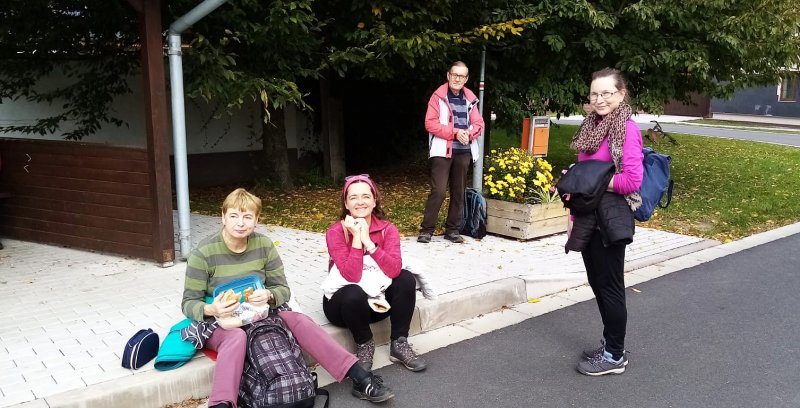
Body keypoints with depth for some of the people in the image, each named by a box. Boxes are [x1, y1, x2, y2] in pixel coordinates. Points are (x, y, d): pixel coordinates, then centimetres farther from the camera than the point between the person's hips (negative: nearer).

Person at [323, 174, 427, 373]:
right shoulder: (336, 232, -16)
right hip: (345, 301, -3)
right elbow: (352, 276, -28)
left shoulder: (387, 229, -8)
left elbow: (394, 270, -25)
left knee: (406, 278, -22)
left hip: (378, 298, 3)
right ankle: (365, 345, -6)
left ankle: (399, 344, -10)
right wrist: (356, 237, -28)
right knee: (354, 294, -36)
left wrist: (368, 240, -29)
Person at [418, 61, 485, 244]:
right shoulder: (438, 96, -3)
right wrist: (455, 132, -16)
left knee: (459, 192, 9)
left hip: (464, 151, 5)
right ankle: (426, 229, -1)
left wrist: (469, 133, -11)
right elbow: (430, 124, -10)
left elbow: (478, 124, 11)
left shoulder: (470, 98, 10)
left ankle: (452, 229, 19)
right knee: (438, 191, -11)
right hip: (442, 151, -5)